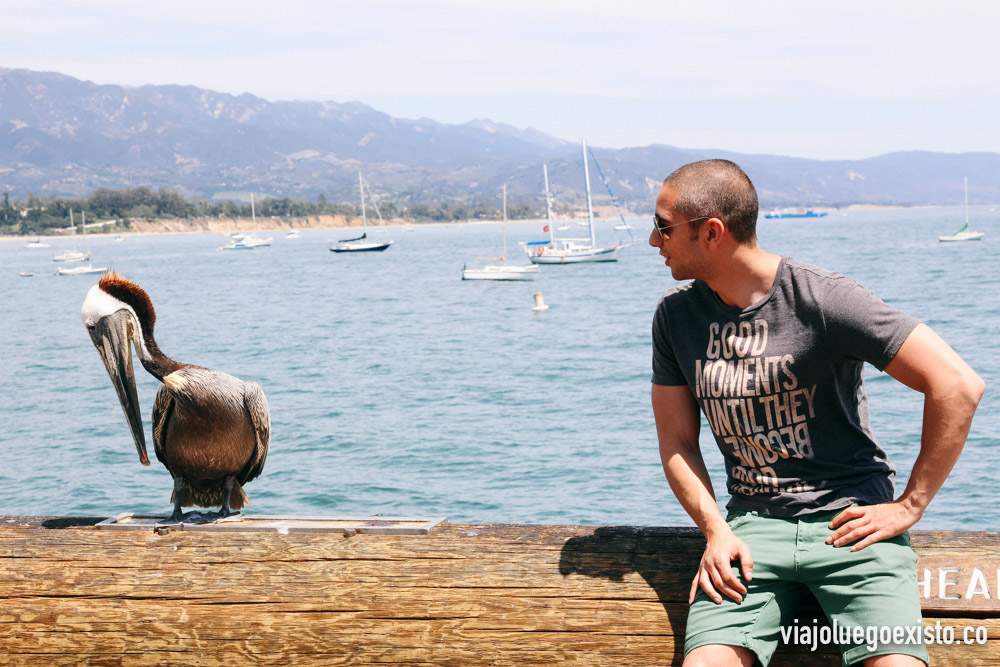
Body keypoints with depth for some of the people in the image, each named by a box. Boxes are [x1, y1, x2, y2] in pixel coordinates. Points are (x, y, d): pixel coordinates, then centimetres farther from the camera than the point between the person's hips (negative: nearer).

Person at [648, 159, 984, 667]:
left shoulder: (823, 298, -12)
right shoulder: (676, 314, 5)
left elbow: (959, 386, -14)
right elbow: (676, 442, 11)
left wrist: (910, 506, -9)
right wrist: (716, 531, -6)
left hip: (850, 521, -3)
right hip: (753, 524, 4)